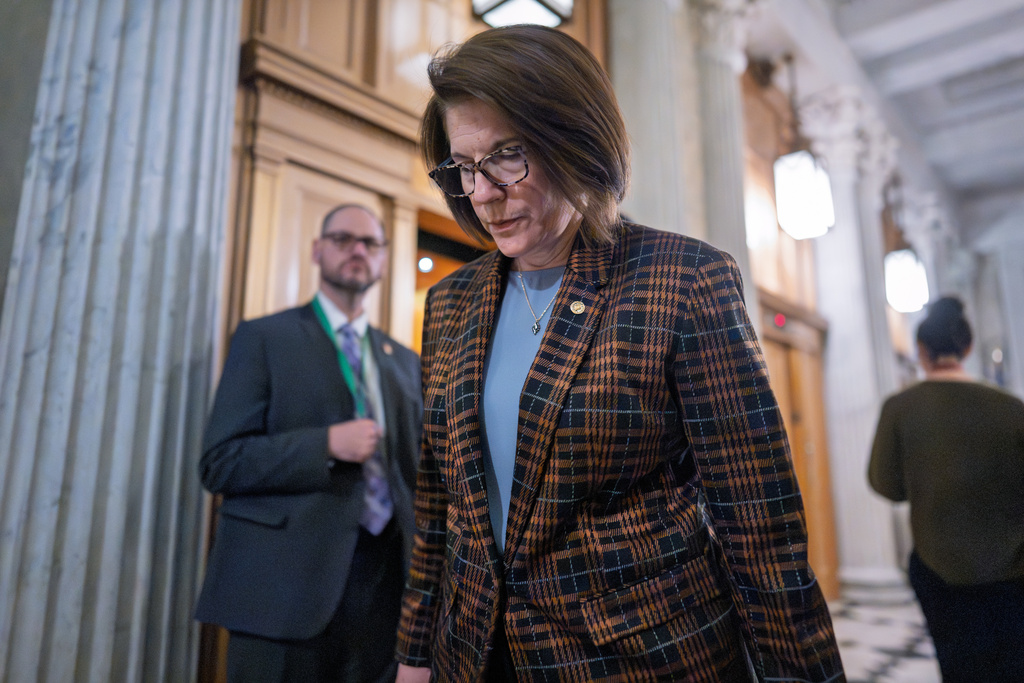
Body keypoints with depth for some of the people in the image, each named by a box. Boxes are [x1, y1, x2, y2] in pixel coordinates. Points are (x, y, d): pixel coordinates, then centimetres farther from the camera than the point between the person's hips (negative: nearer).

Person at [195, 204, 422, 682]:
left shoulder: (404, 360, 14)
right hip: (288, 587, -4)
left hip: (384, 587, 4)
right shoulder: (263, 338, 1)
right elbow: (220, 463, -6)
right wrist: (327, 444, -18)